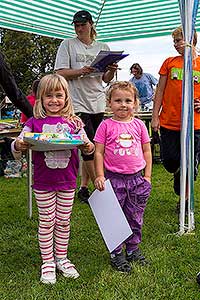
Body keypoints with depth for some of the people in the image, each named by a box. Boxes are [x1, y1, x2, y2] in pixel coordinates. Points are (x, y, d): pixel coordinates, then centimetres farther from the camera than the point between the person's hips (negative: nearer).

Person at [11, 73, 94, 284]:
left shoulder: (73, 122, 1)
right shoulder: (34, 123, -3)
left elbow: (86, 145, 5)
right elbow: (17, 147, -4)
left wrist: (89, 147, -18)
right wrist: (18, 145, -27)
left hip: (67, 181, 2)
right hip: (43, 182, -1)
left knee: (63, 222, 13)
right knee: (46, 222, 8)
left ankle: (61, 258, 30)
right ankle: (47, 262, 22)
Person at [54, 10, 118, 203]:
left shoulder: (103, 47, 15)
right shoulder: (68, 45, 4)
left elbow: (106, 79, 15)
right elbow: (61, 73, -4)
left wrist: (112, 70, -8)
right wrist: (81, 71, -19)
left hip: (98, 103, 4)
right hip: (77, 102, -4)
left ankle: (83, 188, 17)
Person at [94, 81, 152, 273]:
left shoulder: (139, 125, 4)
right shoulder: (106, 126, -4)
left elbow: (147, 151, 10)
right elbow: (98, 153, -3)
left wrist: (147, 176, 6)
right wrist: (100, 176, -8)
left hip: (136, 178, 3)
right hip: (114, 178, -3)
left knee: (135, 217, 14)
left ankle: (133, 249, 31)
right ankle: (116, 253, 19)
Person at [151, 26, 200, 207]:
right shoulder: (169, 63, 7)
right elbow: (160, 91, 8)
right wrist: (155, 116, 2)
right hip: (168, 122, 1)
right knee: (170, 162, 4)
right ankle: (179, 174, 37)